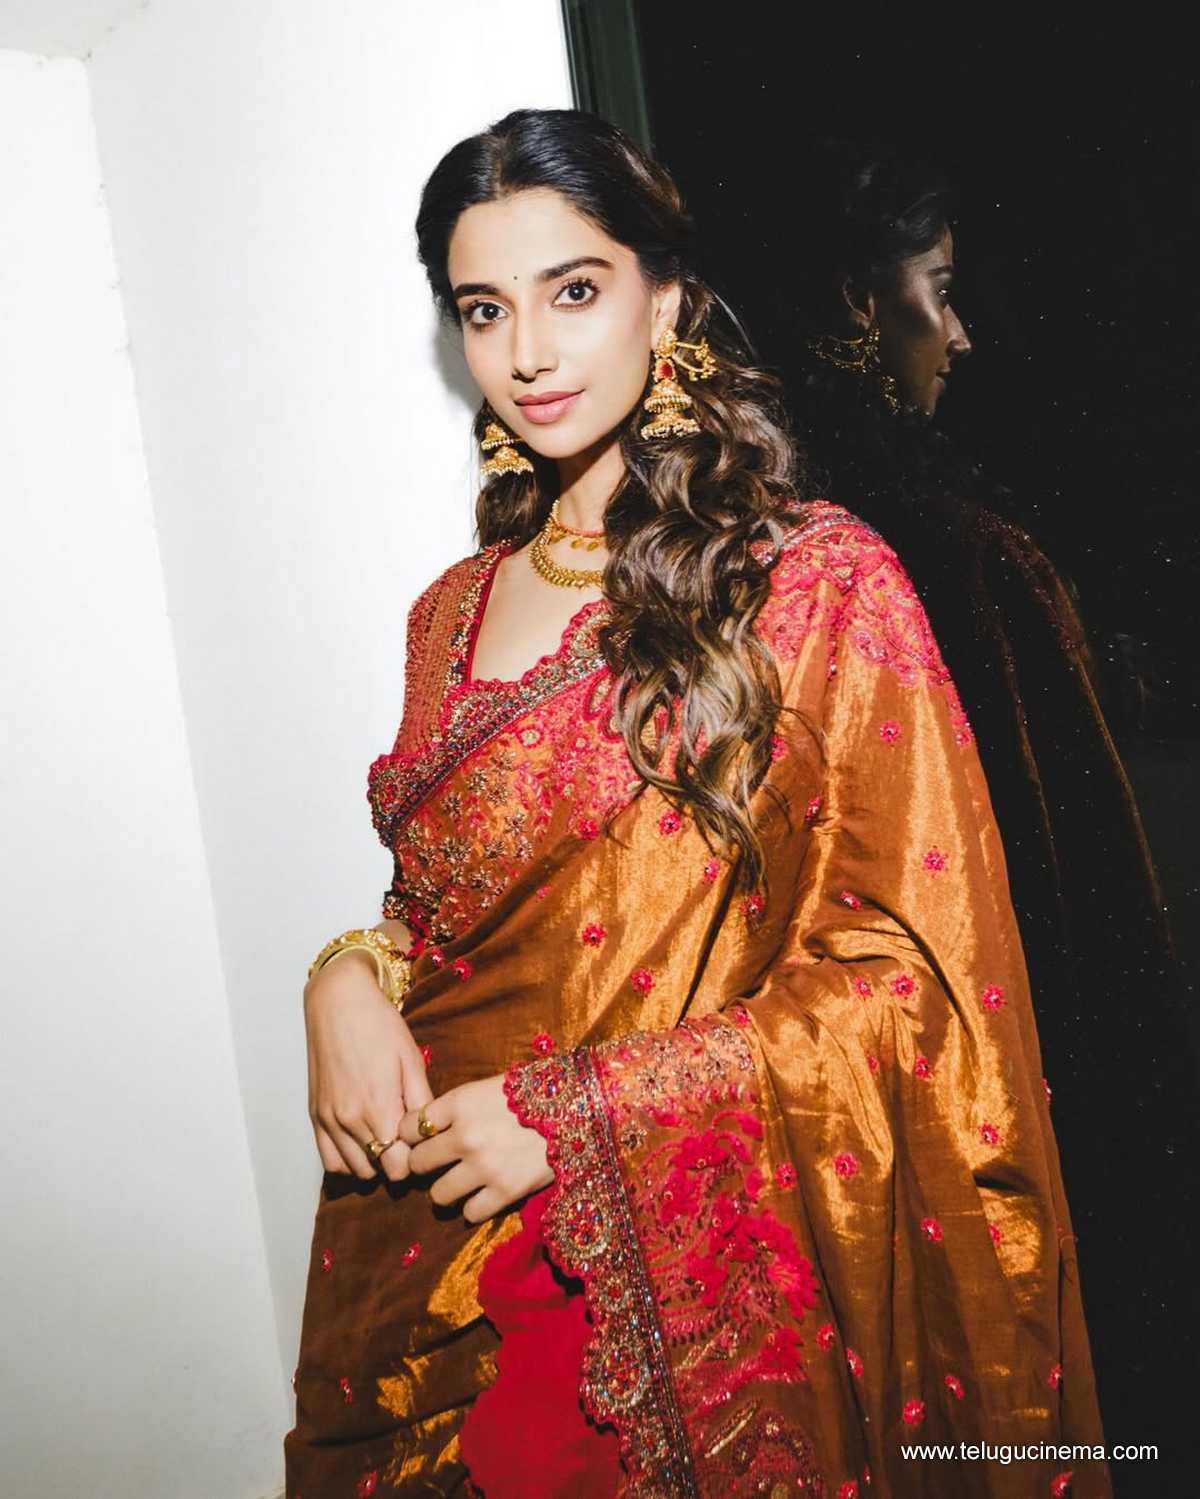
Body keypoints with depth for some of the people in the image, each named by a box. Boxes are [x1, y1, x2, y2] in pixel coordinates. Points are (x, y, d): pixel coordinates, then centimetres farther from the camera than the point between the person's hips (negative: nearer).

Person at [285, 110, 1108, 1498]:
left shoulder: (819, 582, -9)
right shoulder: (453, 614, 7)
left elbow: (912, 969, -12)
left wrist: (574, 1113, -16)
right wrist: (349, 978, -5)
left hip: (700, 1288, -4)